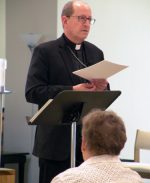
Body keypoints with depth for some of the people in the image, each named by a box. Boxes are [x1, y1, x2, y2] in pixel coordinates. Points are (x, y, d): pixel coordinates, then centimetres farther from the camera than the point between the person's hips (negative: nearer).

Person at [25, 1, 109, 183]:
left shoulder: (96, 53, 13)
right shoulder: (44, 51, -3)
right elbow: (32, 92, -12)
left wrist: (102, 88, -8)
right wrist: (72, 91, -20)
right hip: (56, 141, -5)